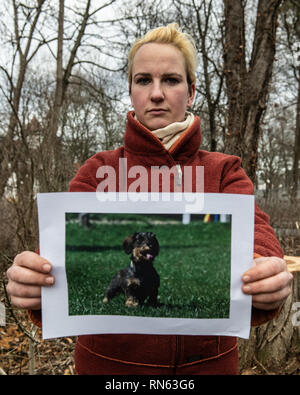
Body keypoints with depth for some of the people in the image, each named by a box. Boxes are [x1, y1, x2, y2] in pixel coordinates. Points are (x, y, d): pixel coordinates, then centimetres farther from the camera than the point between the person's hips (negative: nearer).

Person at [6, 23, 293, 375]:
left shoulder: (223, 172, -1)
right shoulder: (99, 171, -2)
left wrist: (267, 281, -40)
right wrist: (34, 277, -39)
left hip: (208, 360, 1)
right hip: (109, 360, 0)